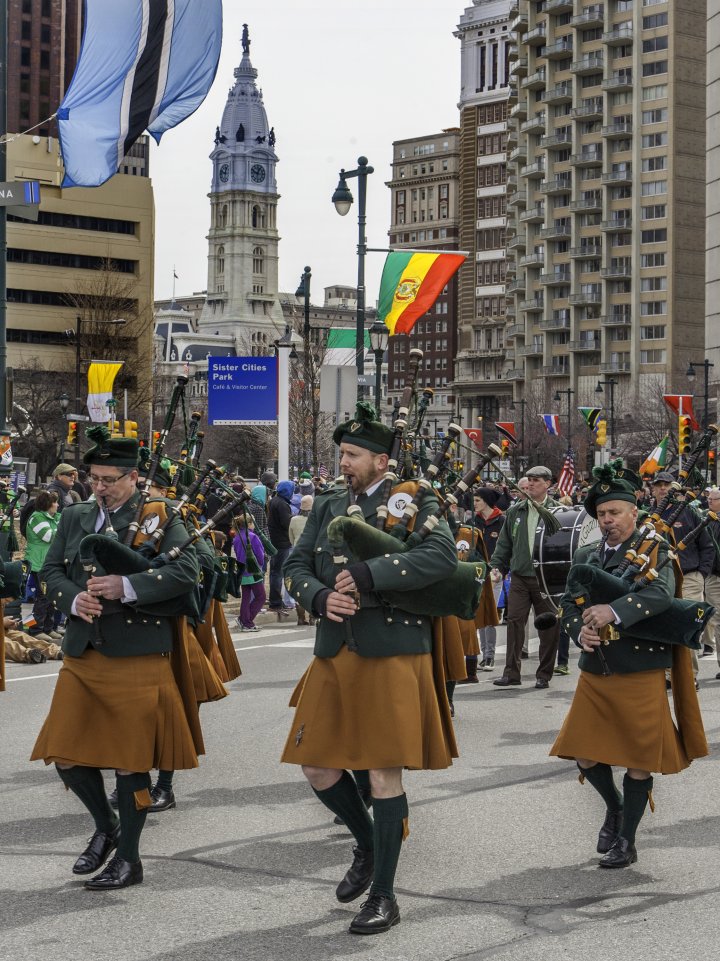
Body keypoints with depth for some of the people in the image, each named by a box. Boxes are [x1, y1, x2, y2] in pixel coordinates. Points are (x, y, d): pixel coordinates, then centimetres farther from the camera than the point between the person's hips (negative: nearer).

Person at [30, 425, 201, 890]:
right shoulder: (75, 518, 12)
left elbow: (186, 572, -13)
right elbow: (52, 570, 12)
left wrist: (127, 587, -24)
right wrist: (75, 599, -9)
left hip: (137, 656, -5)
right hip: (82, 654, 5)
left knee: (130, 759, 2)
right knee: (66, 754, 5)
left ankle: (129, 858, 15)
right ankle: (106, 825, 30)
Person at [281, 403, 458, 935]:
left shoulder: (414, 501, -3)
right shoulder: (328, 505, 14)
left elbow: (443, 556, -20)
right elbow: (297, 567, 12)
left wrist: (367, 573, -25)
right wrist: (322, 599, -10)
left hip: (392, 652, -6)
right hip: (335, 653, 6)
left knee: (384, 773, -3)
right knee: (317, 766, 8)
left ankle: (384, 895, 8)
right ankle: (367, 845, 35)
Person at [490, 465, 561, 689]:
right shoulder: (515, 511, 9)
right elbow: (505, 543, 14)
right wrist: (497, 566, 4)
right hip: (519, 576, 3)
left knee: (548, 626, 3)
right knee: (514, 621, -3)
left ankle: (544, 675, 13)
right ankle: (512, 672, 3)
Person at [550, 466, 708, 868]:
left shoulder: (654, 551, -5)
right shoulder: (586, 556, 12)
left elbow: (662, 594, -22)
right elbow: (568, 602, 10)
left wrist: (615, 611, -34)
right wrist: (580, 630, -11)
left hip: (640, 672, -5)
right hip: (595, 672, 5)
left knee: (639, 758, 2)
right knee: (585, 753, 6)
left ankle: (627, 841, 15)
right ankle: (614, 806, 35)